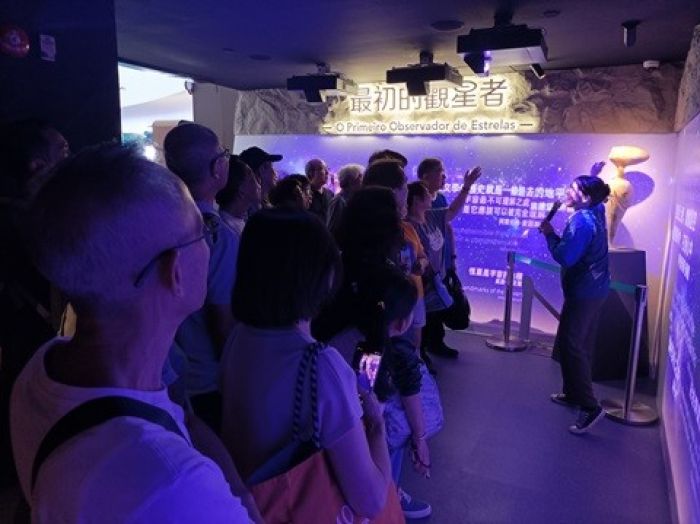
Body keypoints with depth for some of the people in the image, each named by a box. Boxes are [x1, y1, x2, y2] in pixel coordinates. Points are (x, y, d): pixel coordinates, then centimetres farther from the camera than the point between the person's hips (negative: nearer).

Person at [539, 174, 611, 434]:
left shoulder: (581, 221, -21)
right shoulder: (595, 213, 9)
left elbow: (565, 257, -24)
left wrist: (549, 233, -11)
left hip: (583, 293, -10)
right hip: (594, 290, 10)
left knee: (569, 345, -7)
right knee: (581, 345, 17)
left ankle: (590, 406, -3)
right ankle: (574, 393, 30)